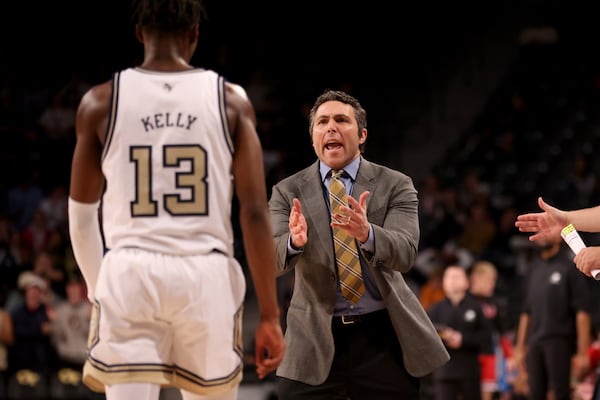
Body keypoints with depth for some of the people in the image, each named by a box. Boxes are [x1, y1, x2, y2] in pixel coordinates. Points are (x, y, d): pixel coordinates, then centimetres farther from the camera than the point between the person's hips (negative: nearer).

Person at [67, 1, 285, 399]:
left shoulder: (100, 102, 4)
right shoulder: (231, 100, 2)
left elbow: (81, 215, 11)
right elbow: (255, 212, -2)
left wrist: (98, 289, 26)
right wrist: (270, 315, 1)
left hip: (130, 275, 0)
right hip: (207, 276, 1)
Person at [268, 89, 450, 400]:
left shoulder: (395, 185, 1)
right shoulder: (288, 192, 3)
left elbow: (405, 252, -14)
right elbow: (273, 260, -11)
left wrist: (367, 234, -36)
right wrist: (294, 240, -35)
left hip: (383, 338, 0)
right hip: (315, 343, 0)